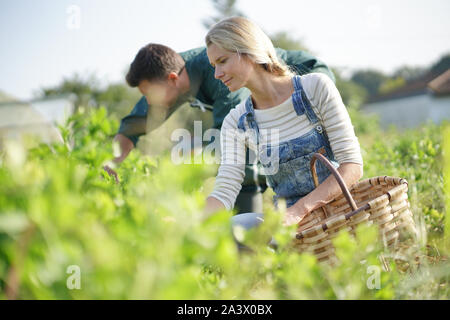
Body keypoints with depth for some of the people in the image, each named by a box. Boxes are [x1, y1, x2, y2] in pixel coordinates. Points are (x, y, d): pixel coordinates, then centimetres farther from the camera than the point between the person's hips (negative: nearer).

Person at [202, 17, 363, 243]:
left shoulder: (316, 88, -8)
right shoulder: (236, 123, 2)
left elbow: (352, 165, -12)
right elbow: (225, 192, -7)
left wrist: (299, 210, -24)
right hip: (288, 218, 4)